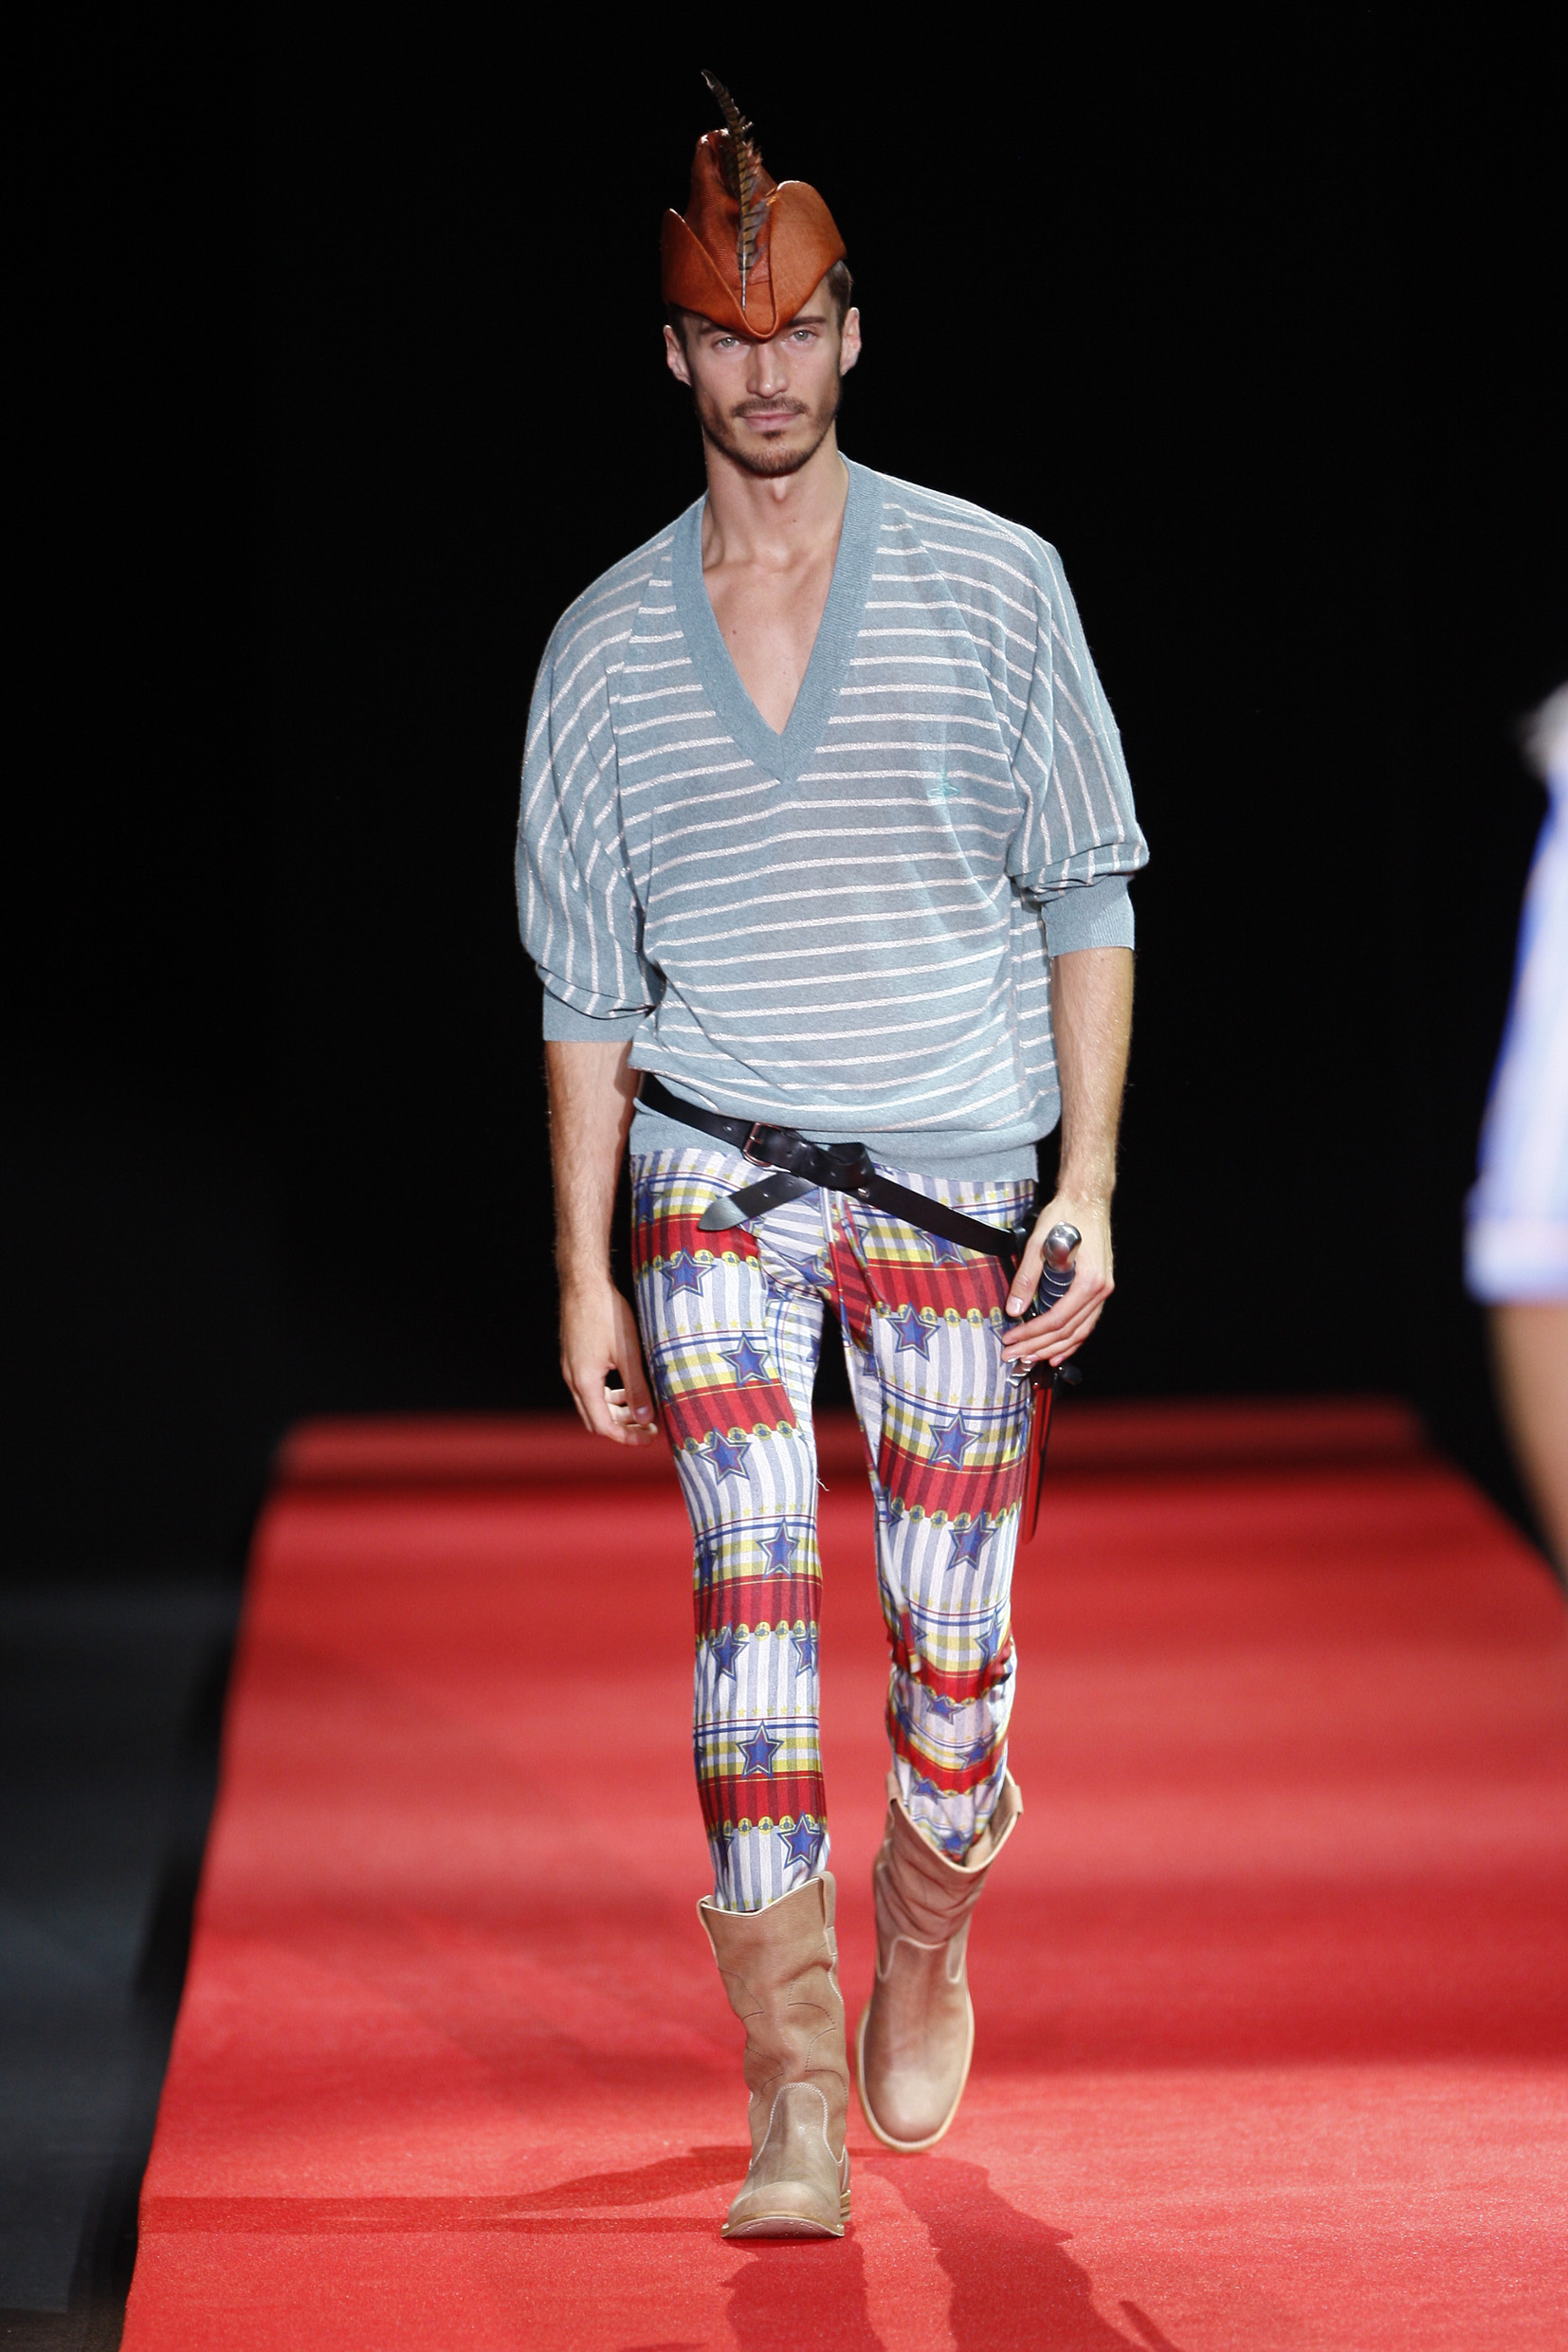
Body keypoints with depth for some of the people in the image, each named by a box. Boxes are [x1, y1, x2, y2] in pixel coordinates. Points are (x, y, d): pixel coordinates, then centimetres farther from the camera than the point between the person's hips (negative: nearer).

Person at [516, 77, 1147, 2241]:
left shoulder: (993, 585, 3)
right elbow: (584, 981, 10)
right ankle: (796, 2104, -14)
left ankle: (924, 1948, 32)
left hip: (952, 1176, 0)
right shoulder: (607, 645, 7)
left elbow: (1088, 899, 4)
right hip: (714, 1177, 0)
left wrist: (1091, 1184, -4)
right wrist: (584, 1270, 6)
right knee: (755, 1596, -15)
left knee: (951, 1637, 1)